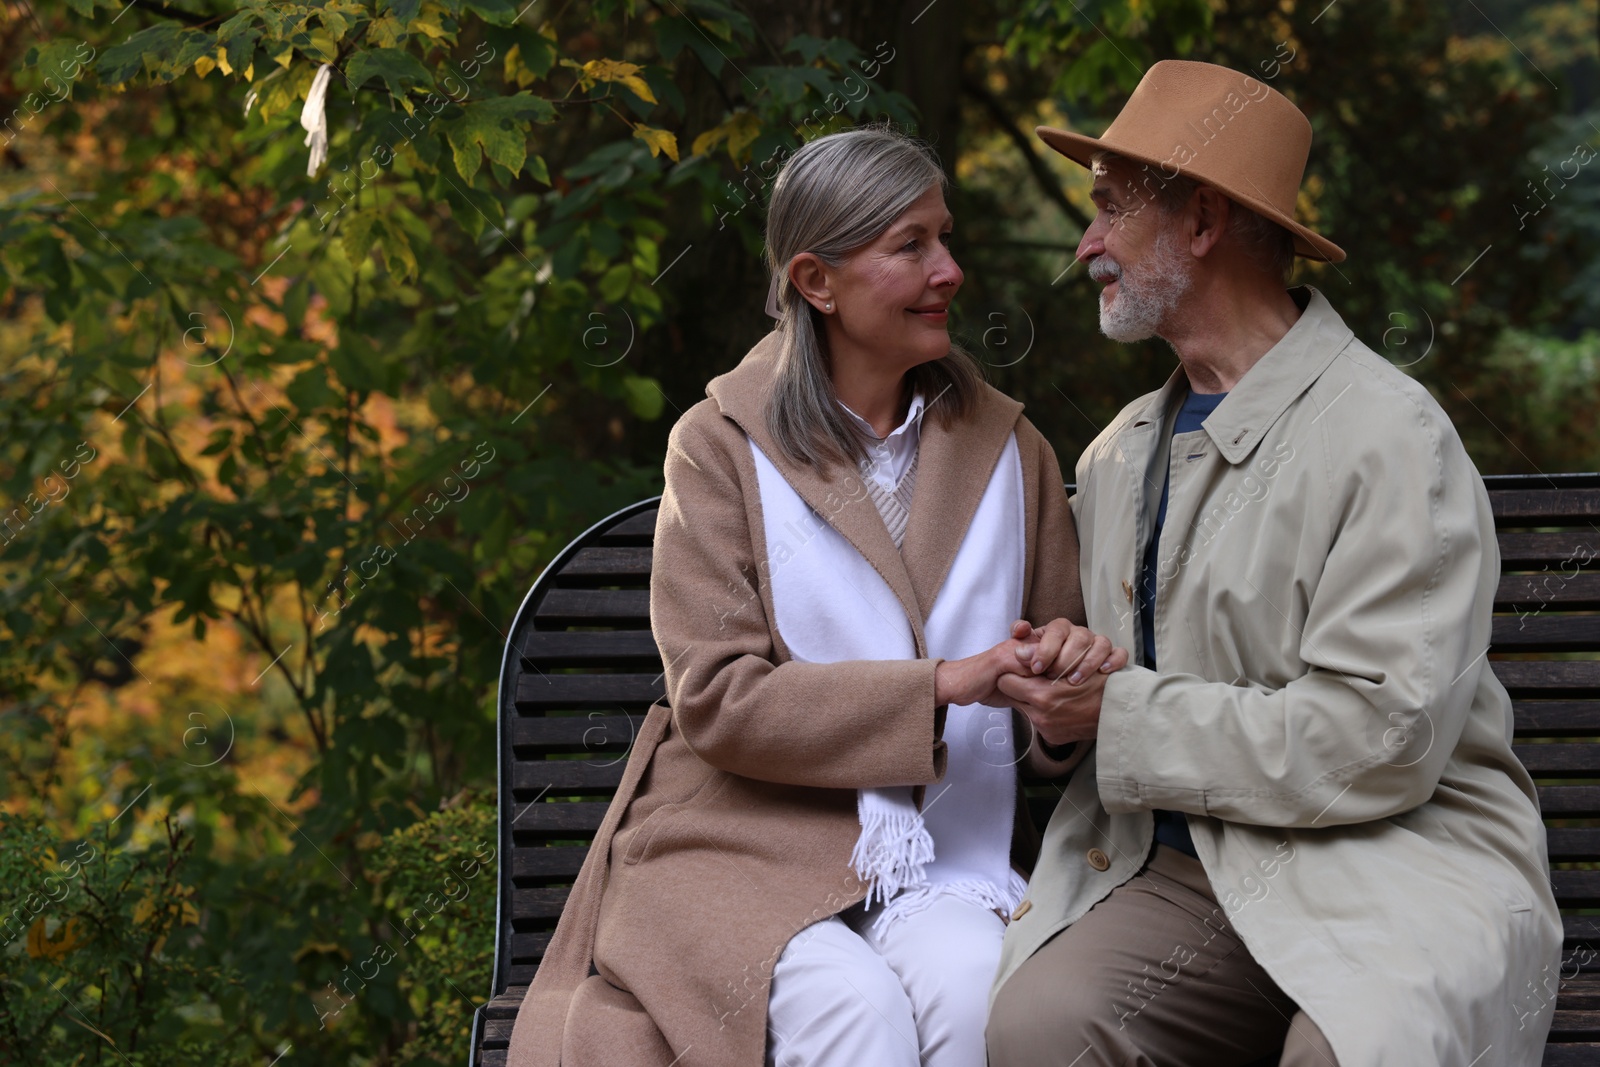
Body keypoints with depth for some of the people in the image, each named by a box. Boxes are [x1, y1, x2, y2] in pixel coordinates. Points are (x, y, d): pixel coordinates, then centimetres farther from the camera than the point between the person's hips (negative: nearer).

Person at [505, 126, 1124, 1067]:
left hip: (945, 860, 3)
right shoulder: (721, 446, 2)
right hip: (750, 848, -2)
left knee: (972, 988, -32)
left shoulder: (1007, 449, 15)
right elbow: (715, 699, -7)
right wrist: (942, 683, -16)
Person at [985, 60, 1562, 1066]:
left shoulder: (1391, 436, -7)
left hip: (1394, 867, -5)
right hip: (1182, 864, 5)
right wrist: (1058, 671, 2)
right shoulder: (1119, 453, 18)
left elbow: (1380, 739, -15)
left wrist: (1121, 716, -11)